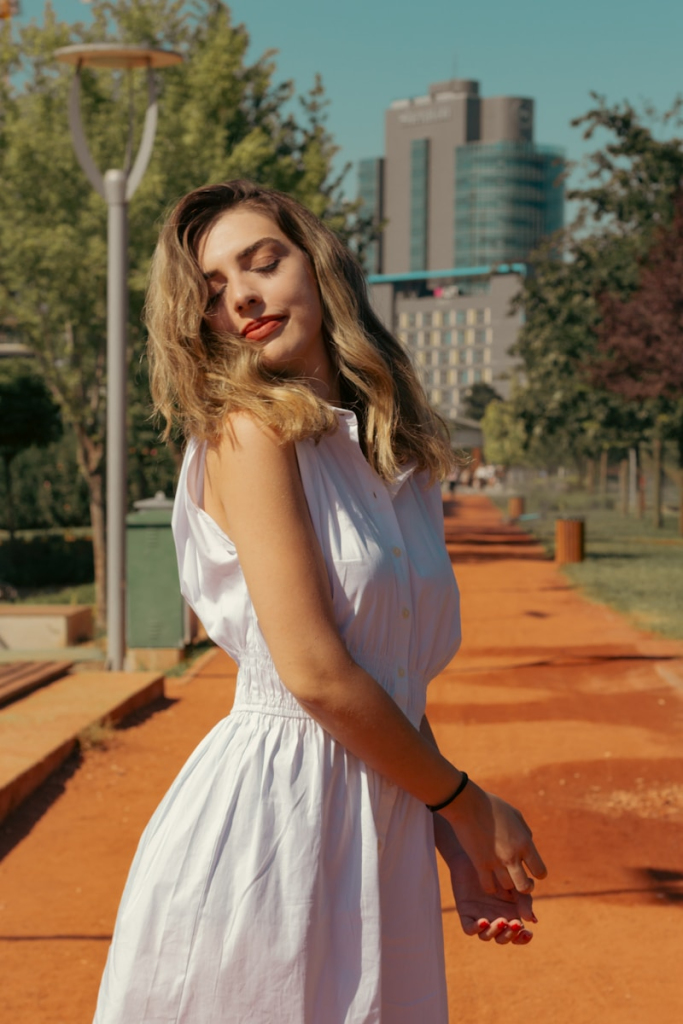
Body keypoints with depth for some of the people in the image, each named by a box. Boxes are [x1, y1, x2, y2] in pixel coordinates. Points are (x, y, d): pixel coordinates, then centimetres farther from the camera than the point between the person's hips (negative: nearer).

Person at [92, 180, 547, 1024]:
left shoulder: (403, 461, 12)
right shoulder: (252, 431, -9)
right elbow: (317, 675, -16)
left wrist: (466, 853, 9)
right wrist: (470, 805, -5)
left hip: (382, 827, 7)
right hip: (263, 818, -6)